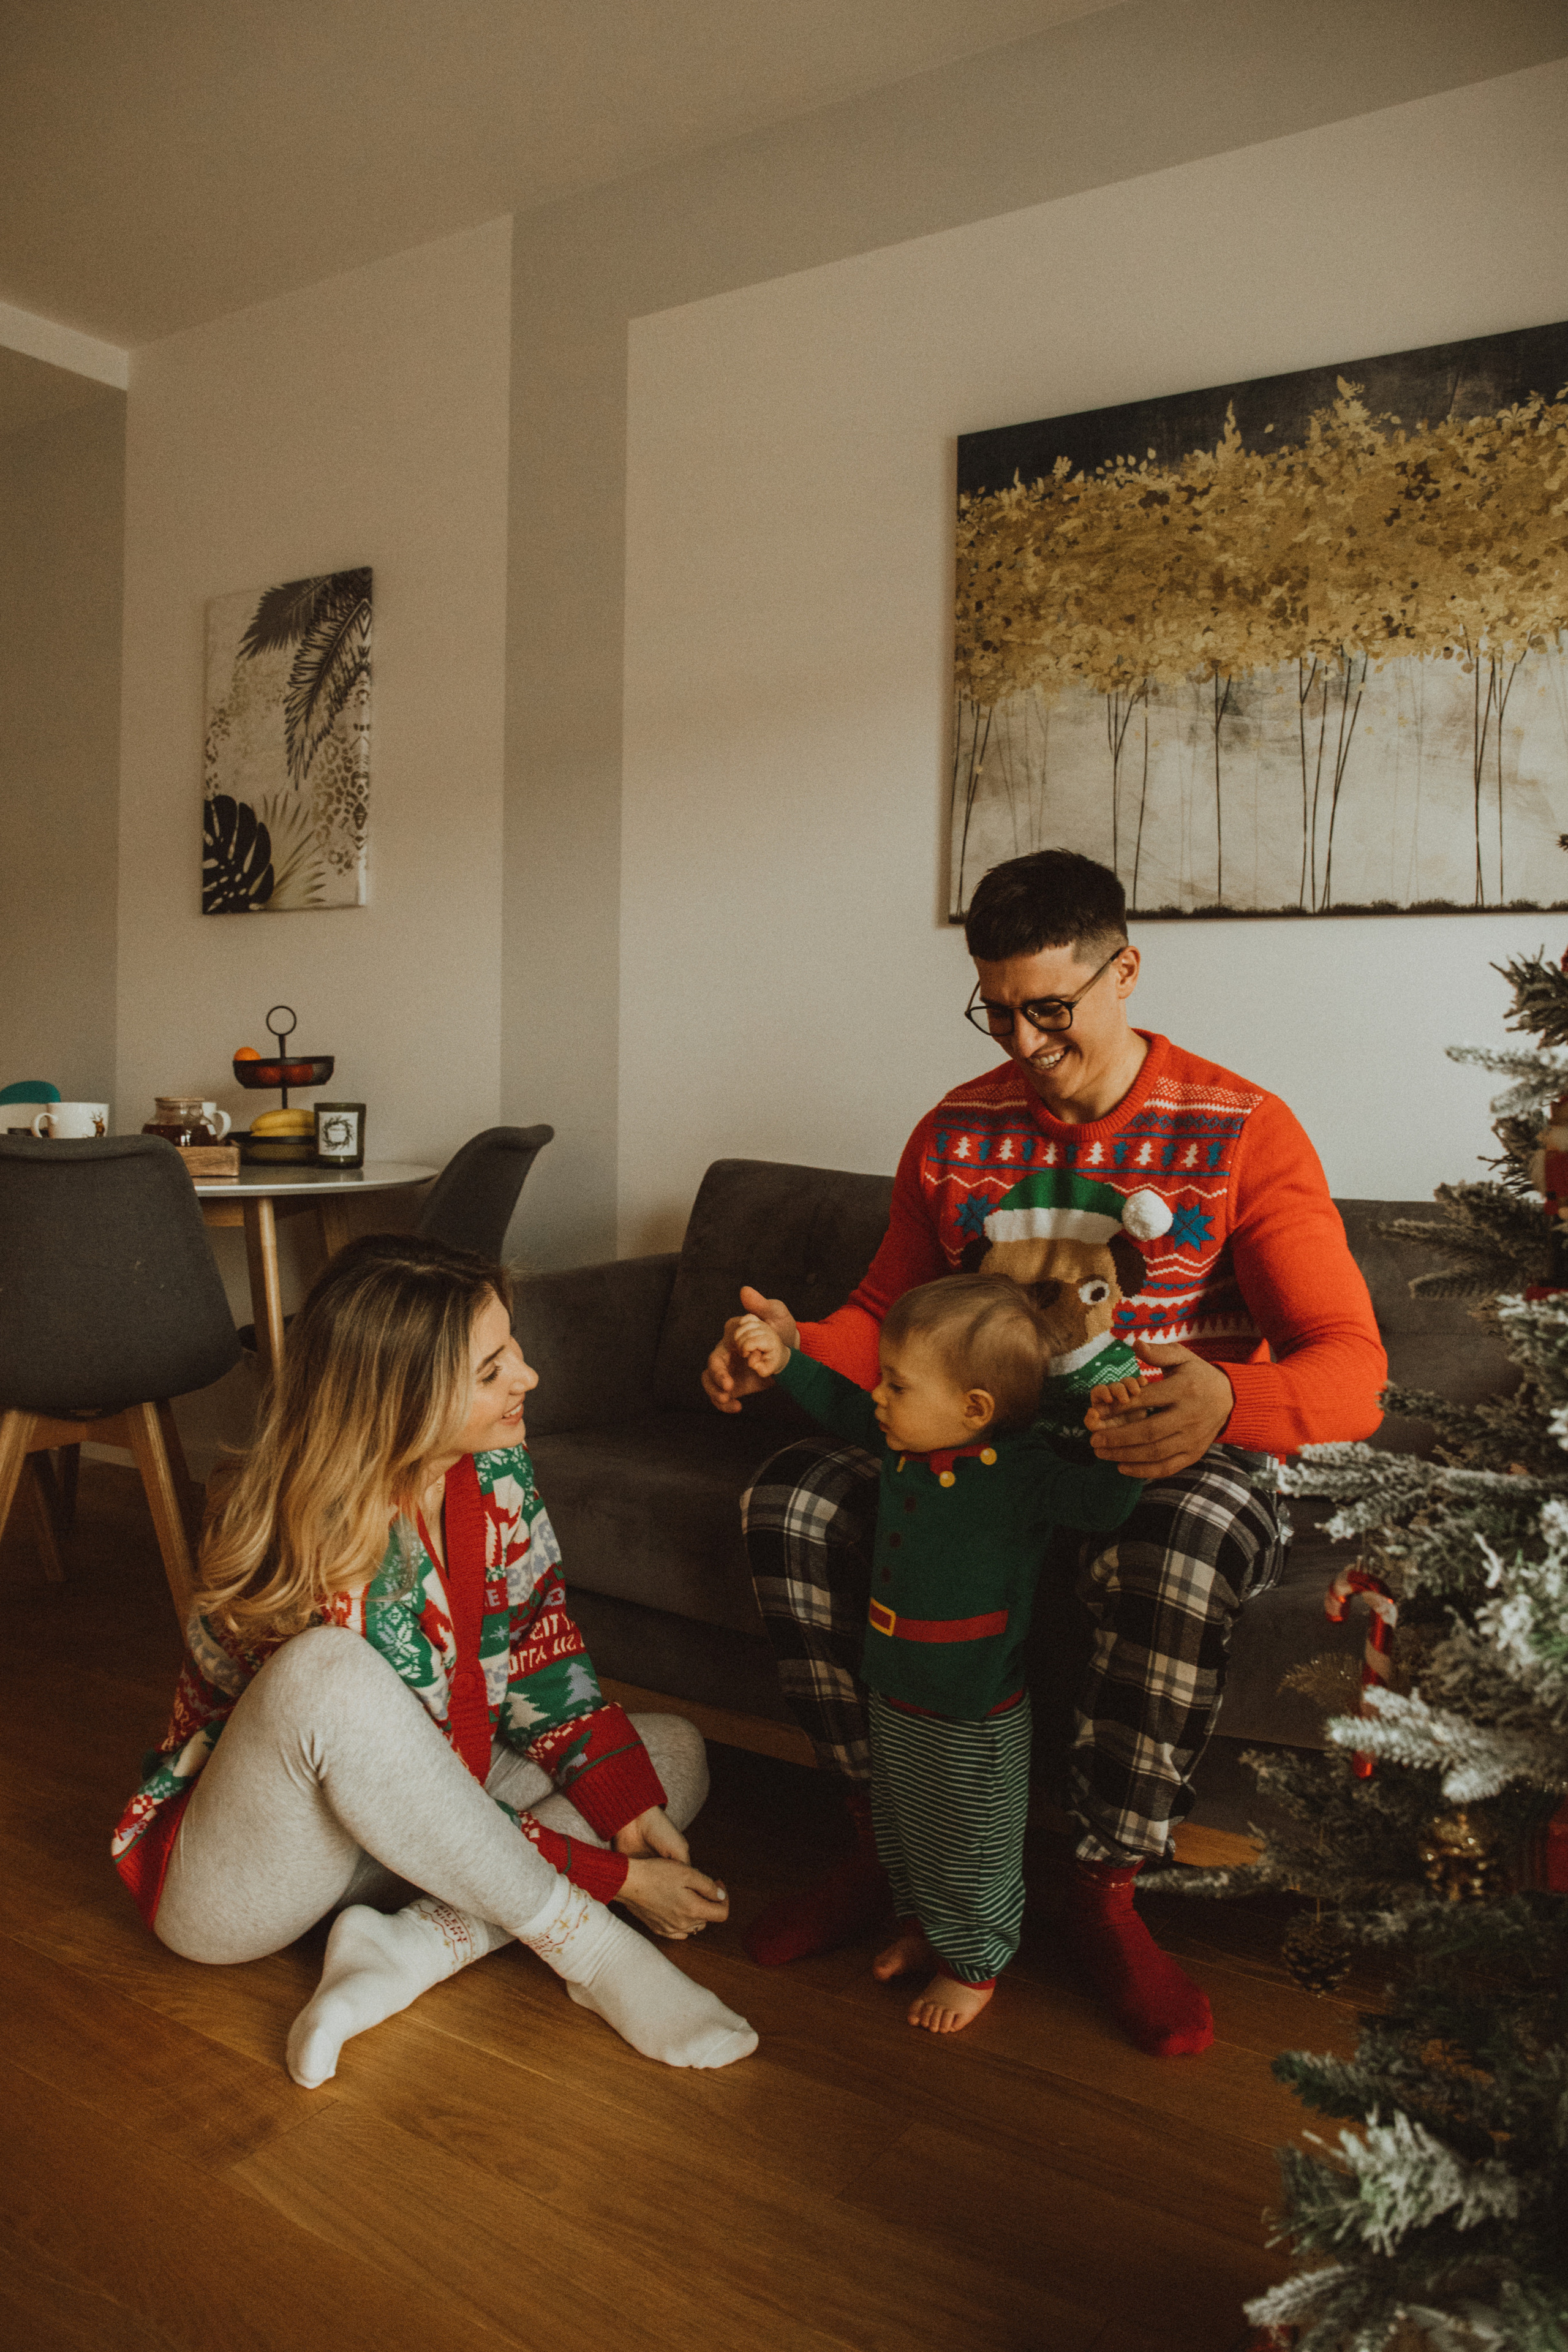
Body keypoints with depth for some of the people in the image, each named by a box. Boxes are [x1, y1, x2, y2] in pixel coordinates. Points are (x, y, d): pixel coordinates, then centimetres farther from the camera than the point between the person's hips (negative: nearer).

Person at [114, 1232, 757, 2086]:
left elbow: (541, 1662, -2)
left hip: (394, 1836, 7)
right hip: (235, 1888, -7)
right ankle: (596, 1956, -24)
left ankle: (412, 1947, -17)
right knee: (332, 1675, -39)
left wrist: (632, 1809, -13)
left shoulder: (492, 1466, -10)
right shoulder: (320, 1559, -30)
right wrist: (615, 1877, -21)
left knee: (675, 1751, -1)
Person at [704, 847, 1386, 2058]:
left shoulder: (1243, 1130, -8)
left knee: (1180, 1556, -39)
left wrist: (1229, 1402, -39)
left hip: (1182, 1458, -3)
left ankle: (1107, 1896, -13)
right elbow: (887, 1319, 10)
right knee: (793, 1503, -21)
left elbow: (1349, 1365, -15)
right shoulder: (955, 1132, 5)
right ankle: (888, 1840, -2)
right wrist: (793, 1347, -14)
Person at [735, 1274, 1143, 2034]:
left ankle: (973, 1965, 39)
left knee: (973, 1851, 15)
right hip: (894, 1692, 7)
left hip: (976, 1715, -7)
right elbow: (840, 1407, 11)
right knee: (900, 1827, 28)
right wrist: (785, 1362, 4)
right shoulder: (904, 1441, -6)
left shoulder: (1020, 1470, -26)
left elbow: (1101, 1502, -37)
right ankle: (919, 1924, 53)